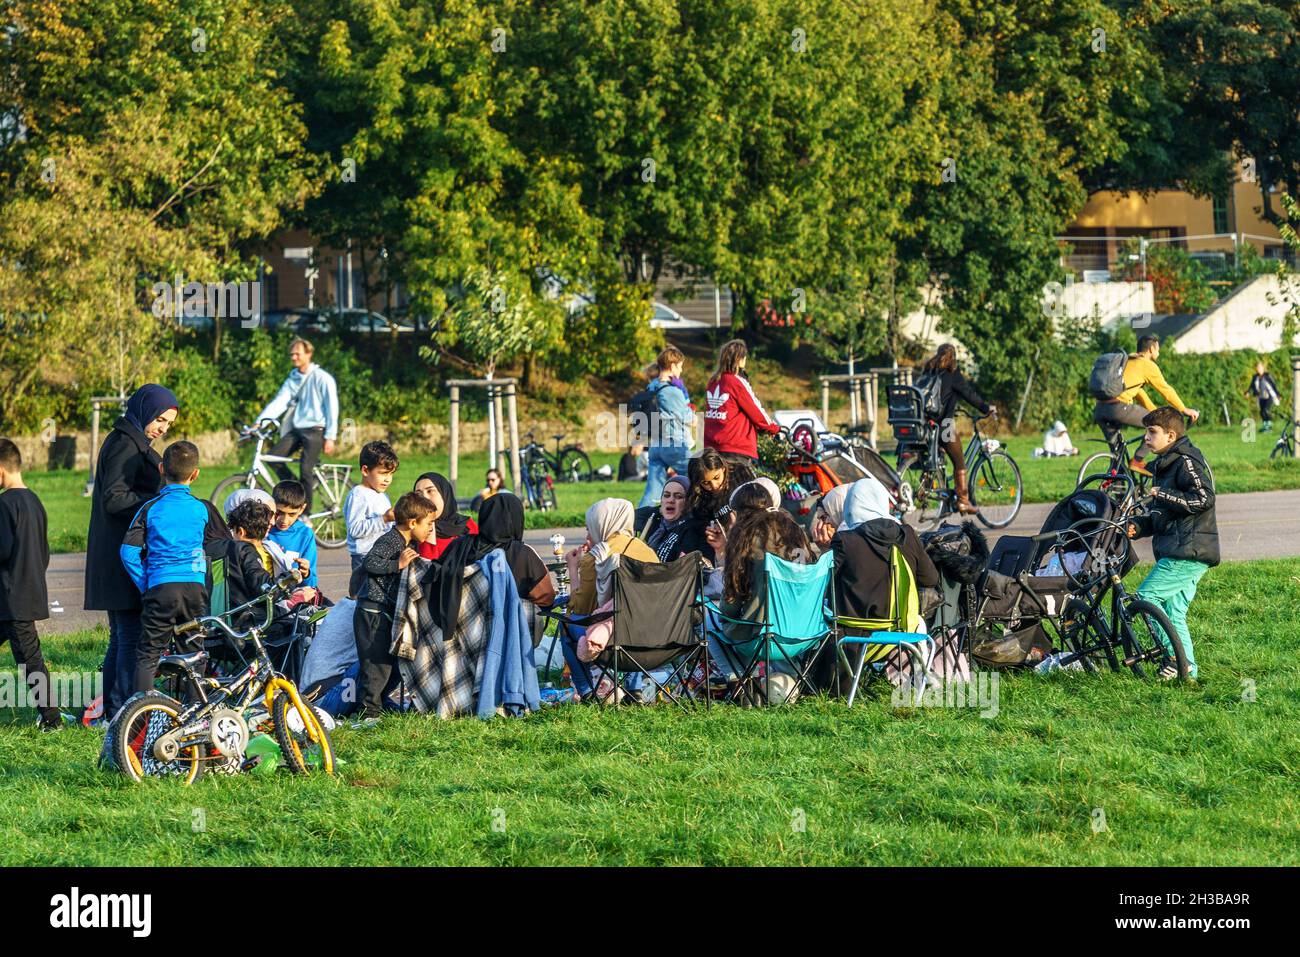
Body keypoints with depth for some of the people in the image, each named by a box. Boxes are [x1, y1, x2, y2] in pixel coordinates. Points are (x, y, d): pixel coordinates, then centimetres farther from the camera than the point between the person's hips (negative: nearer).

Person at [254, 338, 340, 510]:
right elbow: (279, 402, 3)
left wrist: (330, 437, -13)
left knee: (305, 469, -17)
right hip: (296, 429, 6)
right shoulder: (292, 380, 12)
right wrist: (259, 422, -11)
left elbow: (332, 408, -8)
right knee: (273, 456, -12)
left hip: (315, 430, -6)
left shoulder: (322, 378, -5)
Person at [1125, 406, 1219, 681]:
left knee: (1146, 595, -14)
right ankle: (1188, 671, 12)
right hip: (1179, 552, 10)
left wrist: (1164, 495, -18)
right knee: (1174, 614, 10)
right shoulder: (1164, 465, 21)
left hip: (1189, 552, -10)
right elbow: (1160, 515, 28)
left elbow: (1204, 499, -23)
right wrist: (1139, 524, 10)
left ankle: (1176, 658, -14)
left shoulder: (1187, 462, -10)